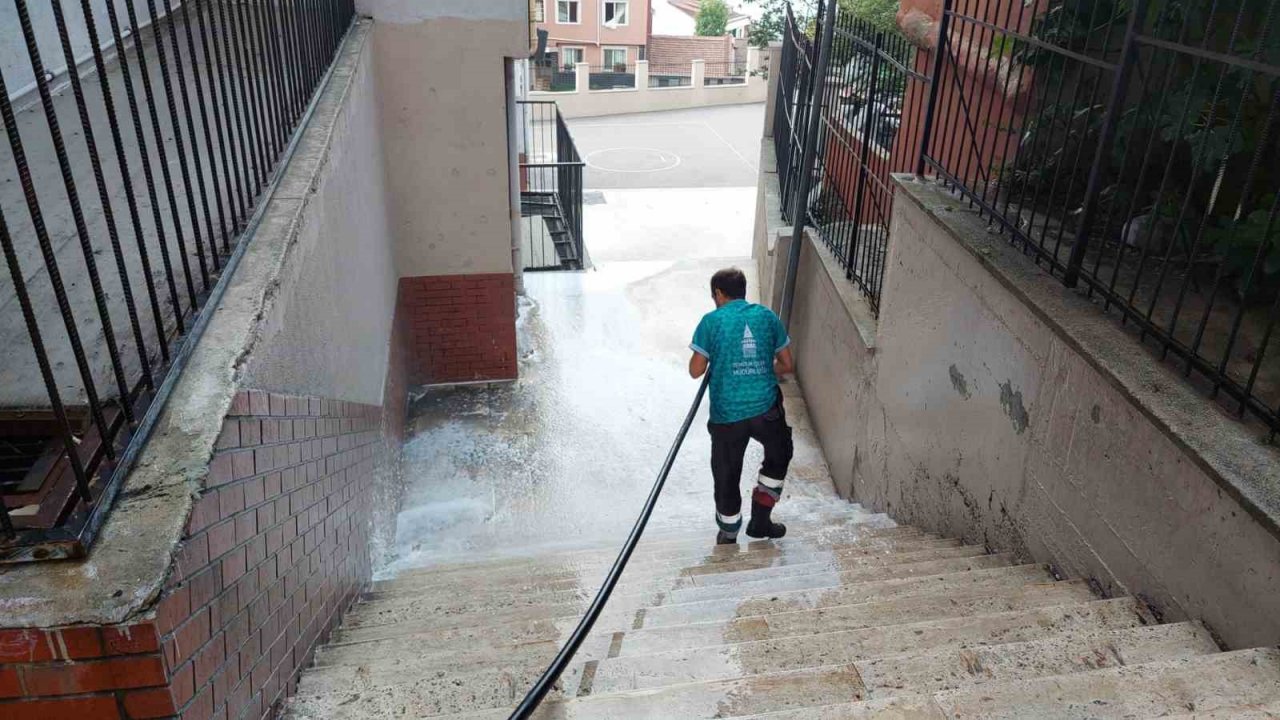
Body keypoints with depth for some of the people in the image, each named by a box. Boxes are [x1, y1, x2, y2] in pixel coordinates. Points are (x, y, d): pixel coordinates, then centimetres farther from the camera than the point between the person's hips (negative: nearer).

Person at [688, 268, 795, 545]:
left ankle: (728, 535, 31)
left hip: (726, 415, -2)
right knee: (779, 456, 29)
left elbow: (695, 371, -5)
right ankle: (760, 519, 30)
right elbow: (787, 365, 8)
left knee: (727, 475, 16)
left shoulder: (712, 321, -4)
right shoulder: (767, 316, 5)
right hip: (766, 408, 2)